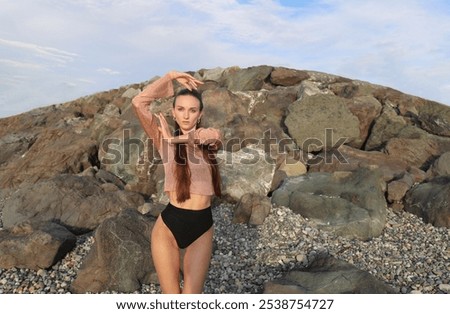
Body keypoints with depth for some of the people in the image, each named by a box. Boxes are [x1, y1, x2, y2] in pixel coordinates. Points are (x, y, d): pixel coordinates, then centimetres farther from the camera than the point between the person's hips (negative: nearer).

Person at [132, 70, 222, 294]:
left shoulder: (212, 136, 5)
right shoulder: (164, 139, 1)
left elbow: (205, 136, -22)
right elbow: (138, 103, -12)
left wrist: (172, 138, -16)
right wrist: (171, 77, -5)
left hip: (202, 228, 1)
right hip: (168, 225, -1)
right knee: (171, 297, 8)